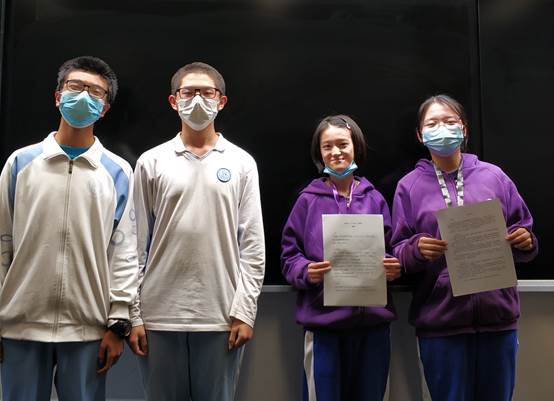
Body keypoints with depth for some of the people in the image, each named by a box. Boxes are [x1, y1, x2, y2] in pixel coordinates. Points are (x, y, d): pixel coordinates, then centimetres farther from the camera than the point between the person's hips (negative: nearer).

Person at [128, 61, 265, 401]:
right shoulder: (151, 162, 5)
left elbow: (253, 245, 1)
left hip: (221, 316, 0)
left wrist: (244, 310, -5)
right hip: (160, 314, 1)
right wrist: (132, 313, 0)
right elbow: (137, 244, 4)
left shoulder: (242, 163, 5)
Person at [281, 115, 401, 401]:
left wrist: (394, 267, -8)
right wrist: (306, 271, -18)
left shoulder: (375, 199, 7)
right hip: (324, 321, -2)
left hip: (373, 319, 3)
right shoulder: (308, 199, 1)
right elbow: (289, 255, 1)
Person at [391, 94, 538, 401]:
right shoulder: (409, 186, 3)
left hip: (497, 314, 2)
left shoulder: (494, 176, 7)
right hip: (440, 319, -1)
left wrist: (525, 241, -9)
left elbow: (521, 234, 12)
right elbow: (398, 253, 2)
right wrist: (417, 249, -18)